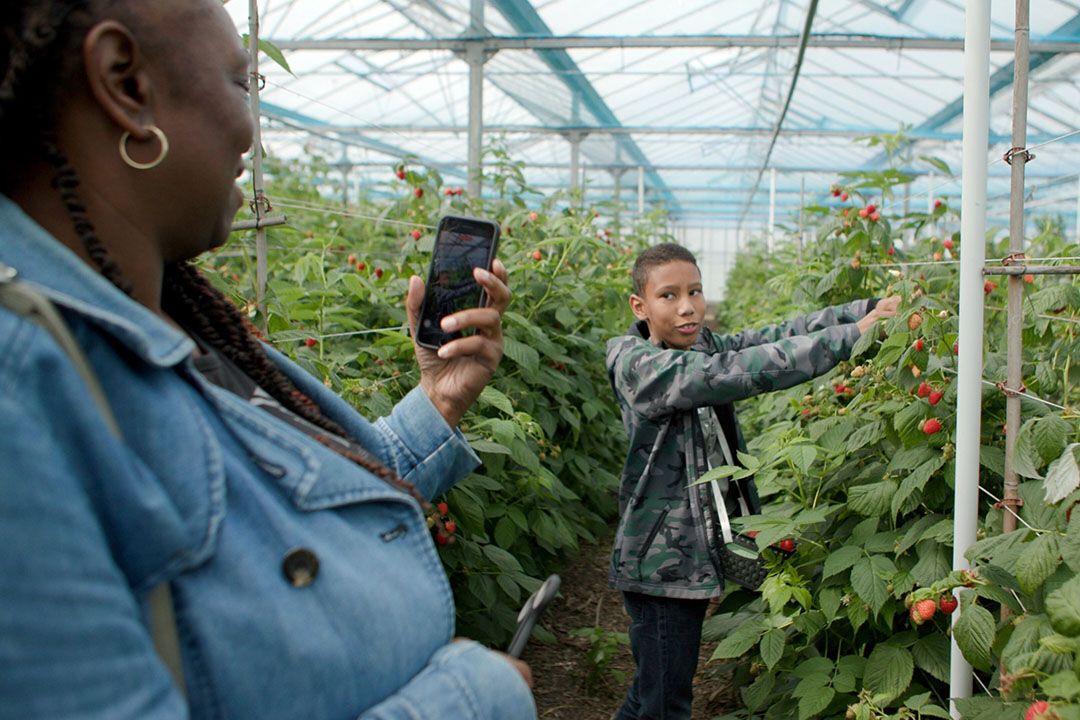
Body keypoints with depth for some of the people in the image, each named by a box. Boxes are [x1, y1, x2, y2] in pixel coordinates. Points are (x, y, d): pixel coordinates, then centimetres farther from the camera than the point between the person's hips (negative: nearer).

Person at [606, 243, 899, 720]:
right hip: (662, 562, -8)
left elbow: (776, 336, -3)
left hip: (692, 553, 8)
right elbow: (737, 372, -29)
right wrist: (849, 337, -30)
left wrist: (867, 310, -16)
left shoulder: (700, 347, 5)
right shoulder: (639, 367, -19)